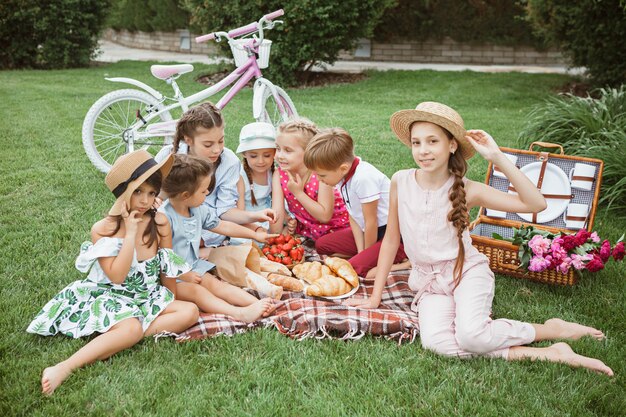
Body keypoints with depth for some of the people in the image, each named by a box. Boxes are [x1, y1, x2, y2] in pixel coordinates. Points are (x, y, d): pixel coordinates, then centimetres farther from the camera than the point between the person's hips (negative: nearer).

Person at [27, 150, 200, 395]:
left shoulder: (159, 223, -2)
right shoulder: (103, 230, -11)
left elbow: (168, 268, 9)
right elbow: (116, 276, -21)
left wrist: (169, 299, 8)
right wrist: (130, 233, -22)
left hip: (149, 296, 5)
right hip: (113, 297, -5)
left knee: (190, 312, -19)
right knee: (131, 328, -36)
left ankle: (125, 337, -25)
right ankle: (63, 368, -36)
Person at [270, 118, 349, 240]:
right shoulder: (279, 175, -12)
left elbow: (325, 216, -27)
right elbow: (277, 212, -13)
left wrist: (299, 193, -29)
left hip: (335, 228, -5)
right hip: (305, 229, 5)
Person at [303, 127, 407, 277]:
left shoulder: (364, 178, -29)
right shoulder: (342, 175, -2)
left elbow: (371, 222, -21)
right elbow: (353, 218, 3)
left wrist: (365, 254, -8)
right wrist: (361, 251, -4)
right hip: (368, 231, 10)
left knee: (354, 268, -28)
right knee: (321, 244, 10)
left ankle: (400, 262, -9)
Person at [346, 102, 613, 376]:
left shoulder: (465, 190, -10)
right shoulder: (401, 182, -6)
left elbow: (536, 204, -17)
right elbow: (391, 240, 4)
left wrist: (497, 157, -21)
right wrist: (375, 296, 4)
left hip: (467, 272, -2)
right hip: (429, 283, 2)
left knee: (470, 335, -33)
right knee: (436, 342, -29)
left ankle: (552, 329, -5)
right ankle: (547, 354, -21)